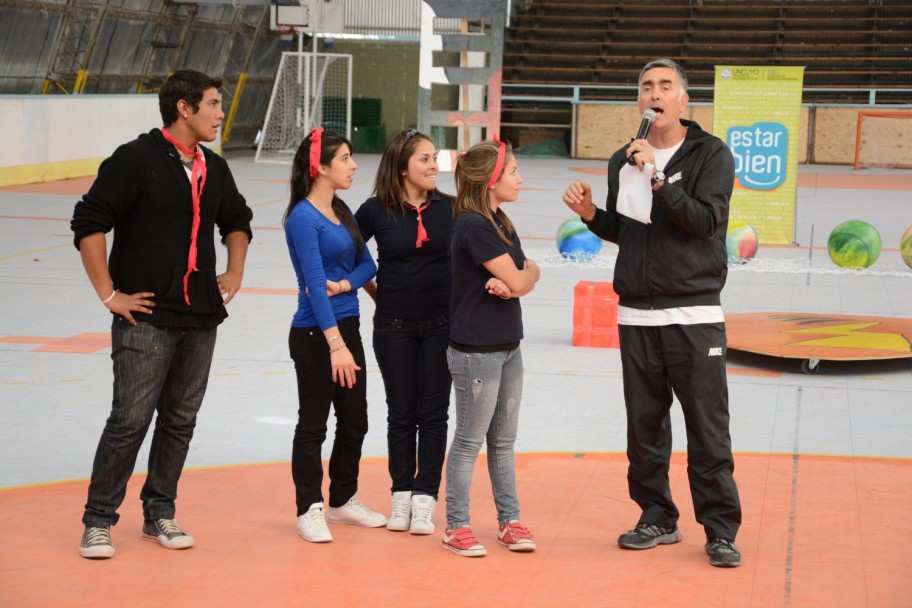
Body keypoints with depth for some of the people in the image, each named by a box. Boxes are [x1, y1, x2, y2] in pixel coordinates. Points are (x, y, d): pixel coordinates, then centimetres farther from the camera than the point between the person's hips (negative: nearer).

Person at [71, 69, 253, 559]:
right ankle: (99, 520, 6)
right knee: (130, 420, -6)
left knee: (180, 421, 10)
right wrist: (109, 295, -12)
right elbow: (88, 224, -12)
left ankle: (160, 514, 23)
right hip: (146, 318, -6)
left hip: (202, 319, 6)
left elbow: (237, 220, 29)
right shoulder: (136, 159, -9)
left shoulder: (214, 168, 11)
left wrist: (234, 272, 16)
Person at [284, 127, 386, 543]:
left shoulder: (342, 211, 9)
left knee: (355, 421, 15)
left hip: (347, 326, 8)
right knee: (313, 425, 2)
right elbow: (314, 283, -23)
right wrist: (336, 345, -28)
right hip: (315, 335, -8)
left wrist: (344, 284, -15)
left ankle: (343, 501, 29)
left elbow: (368, 263, 8)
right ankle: (309, 511, 12)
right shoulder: (303, 218, -16)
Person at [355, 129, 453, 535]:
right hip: (394, 326, -1)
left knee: (433, 413, 4)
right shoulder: (376, 211, -5)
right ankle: (401, 494, 19)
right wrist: (376, 293, 4)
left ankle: (425, 498, 10)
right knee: (401, 414, 8)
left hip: (441, 323, 1)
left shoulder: (448, 208, -1)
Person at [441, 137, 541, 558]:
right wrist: (527, 274, 5)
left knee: (503, 440, 14)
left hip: (507, 346, 9)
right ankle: (456, 527, 10)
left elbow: (527, 273, 7)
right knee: (469, 440, 1)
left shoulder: (501, 223, 12)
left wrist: (512, 281, -15)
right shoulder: (473, 225, -18)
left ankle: (509, 520, 22)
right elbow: (520, 281, -17)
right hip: (476, 350, -9)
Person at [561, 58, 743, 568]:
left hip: (694, 315, -4)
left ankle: (721, 529, 4)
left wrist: (658, 178, -25)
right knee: (645, 426, 9)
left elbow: (705, 220, -17)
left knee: (708, 428, -3)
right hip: (636, 316, 5)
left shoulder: (711, 155, -3)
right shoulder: (623, 161, 11)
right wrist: (591, 214, 1)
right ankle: (658, 518, 21)